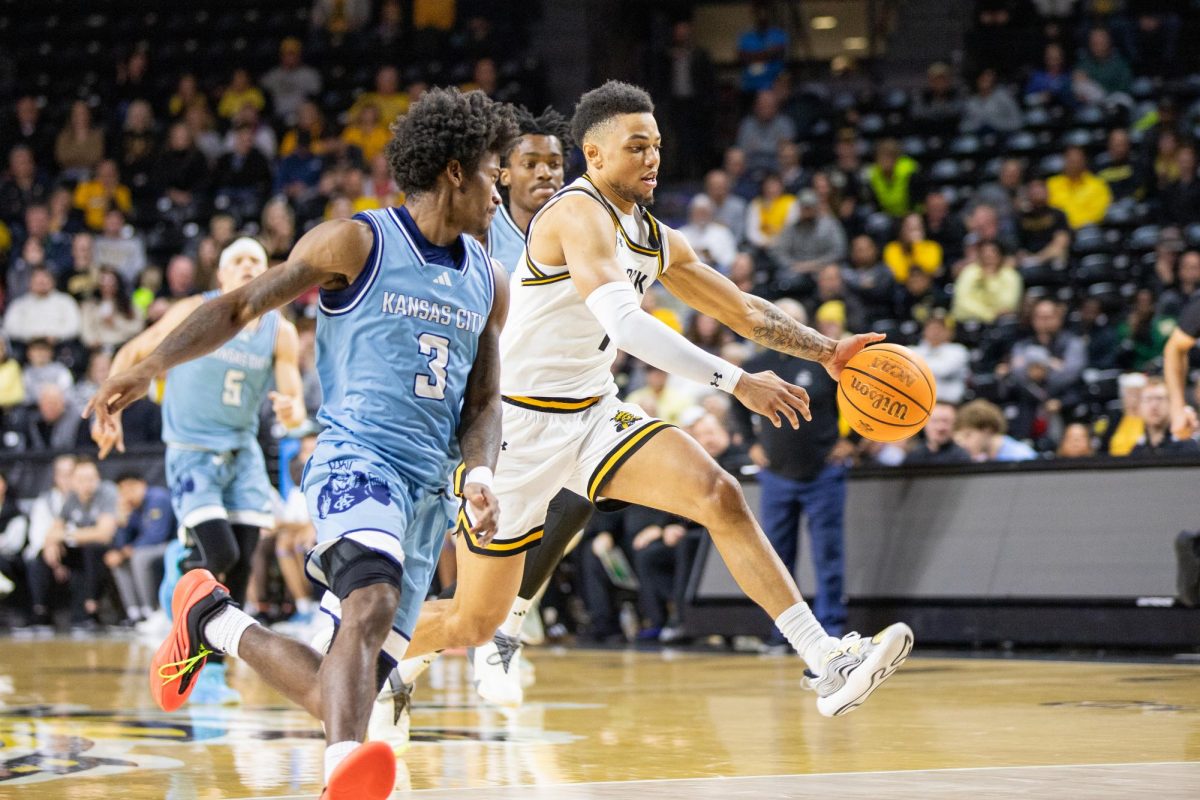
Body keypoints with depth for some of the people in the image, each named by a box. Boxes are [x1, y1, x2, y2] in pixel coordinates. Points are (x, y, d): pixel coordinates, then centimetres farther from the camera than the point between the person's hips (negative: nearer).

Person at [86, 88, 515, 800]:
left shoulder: (489, 282, 17)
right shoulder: (355, 244, 0)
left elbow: (484, 401, 22)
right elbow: (242, 305, 2)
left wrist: (480, 475, 0)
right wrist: (149, 366, -12)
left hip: (430, 488, 6)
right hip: (357, 459, -6)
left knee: (336, 695, 2)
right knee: (373, 602, -37)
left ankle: (214, 620, 29)